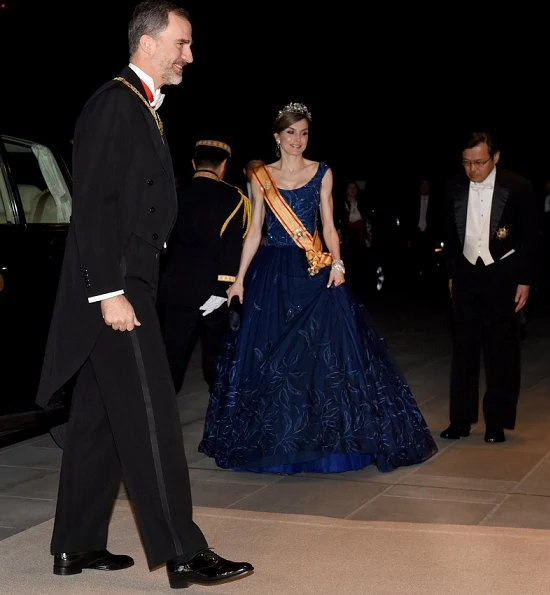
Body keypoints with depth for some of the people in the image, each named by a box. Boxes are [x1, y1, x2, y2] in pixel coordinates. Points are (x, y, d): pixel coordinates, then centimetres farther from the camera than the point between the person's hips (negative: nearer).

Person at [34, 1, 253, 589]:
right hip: (114, 286, -10)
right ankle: (183, 554, -3)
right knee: (151, 418, -8)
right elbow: (93, 205, -18)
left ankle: (76, 546, 21)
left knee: (99, 419, 12)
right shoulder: (113, 103, -12)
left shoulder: (141, 108, 18)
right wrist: (110, 292, -22)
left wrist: (121, 289, 16)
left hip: (126, 284, 10)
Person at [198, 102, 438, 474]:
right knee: (269, 357, 2)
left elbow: (328, 225, 4)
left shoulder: (322, 173, 5)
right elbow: (254, 232, 8)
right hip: (271, 274, 1)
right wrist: (240, 279, 4)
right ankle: (275, 441, 13)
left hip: (313, 272, -1)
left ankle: (326, 437, 5)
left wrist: (337, 264, -12)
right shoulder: (261, 177, 7)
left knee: (323, 352, -6)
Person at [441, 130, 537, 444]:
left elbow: (529, 238, -4)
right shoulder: (455, 188, 0)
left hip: (502, 276, -3)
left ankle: (497, 421, 11)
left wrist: (525, 281, -6)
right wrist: (452, 274, 12)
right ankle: (461, 418, 14)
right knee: (464, 350, 7)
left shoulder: (519, 187, -10)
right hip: (467, 275, 3)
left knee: (501, 351, 2)